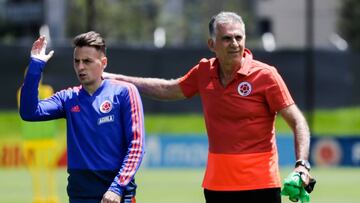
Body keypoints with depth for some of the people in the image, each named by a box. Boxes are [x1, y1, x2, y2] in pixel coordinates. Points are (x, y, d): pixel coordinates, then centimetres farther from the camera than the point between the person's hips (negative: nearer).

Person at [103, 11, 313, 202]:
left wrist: (302, 164, -22)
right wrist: (115, 78, 24)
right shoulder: (204, 72, 5)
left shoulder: (265, 75, -9)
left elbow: (297, 121, -8)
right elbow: (168, 89, 23)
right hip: (217, 184, 5)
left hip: (260, 183, -5)